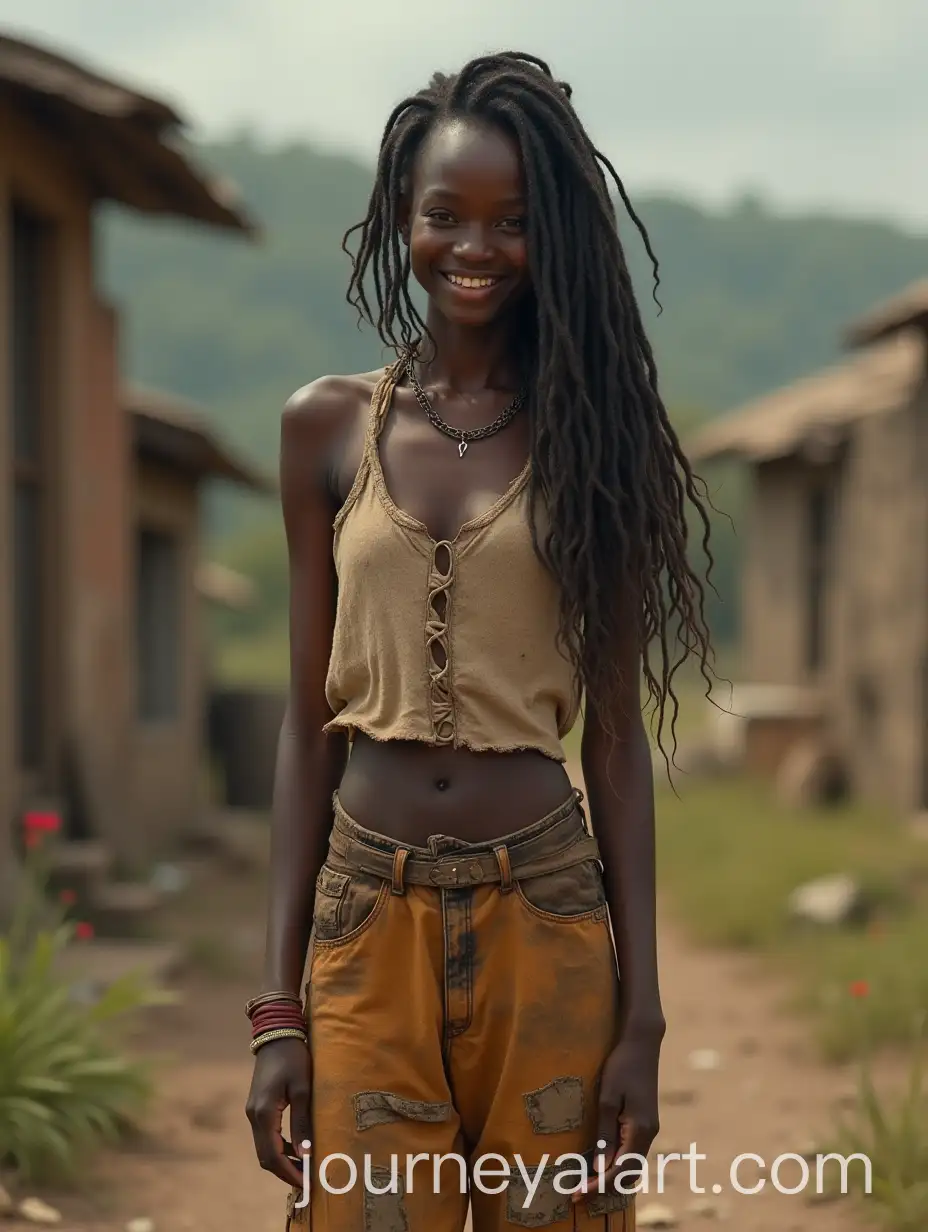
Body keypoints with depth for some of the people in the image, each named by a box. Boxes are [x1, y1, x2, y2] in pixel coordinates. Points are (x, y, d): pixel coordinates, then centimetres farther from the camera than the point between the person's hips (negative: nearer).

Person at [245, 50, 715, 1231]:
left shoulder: (590, 433, 2)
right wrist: (278, 1008, 1)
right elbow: (311, 723, 6)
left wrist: (642, 1015, -3)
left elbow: (616, 739, 2)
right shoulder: (329, 426, 5)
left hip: (548, 923, -1)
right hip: (367, 924, 1)